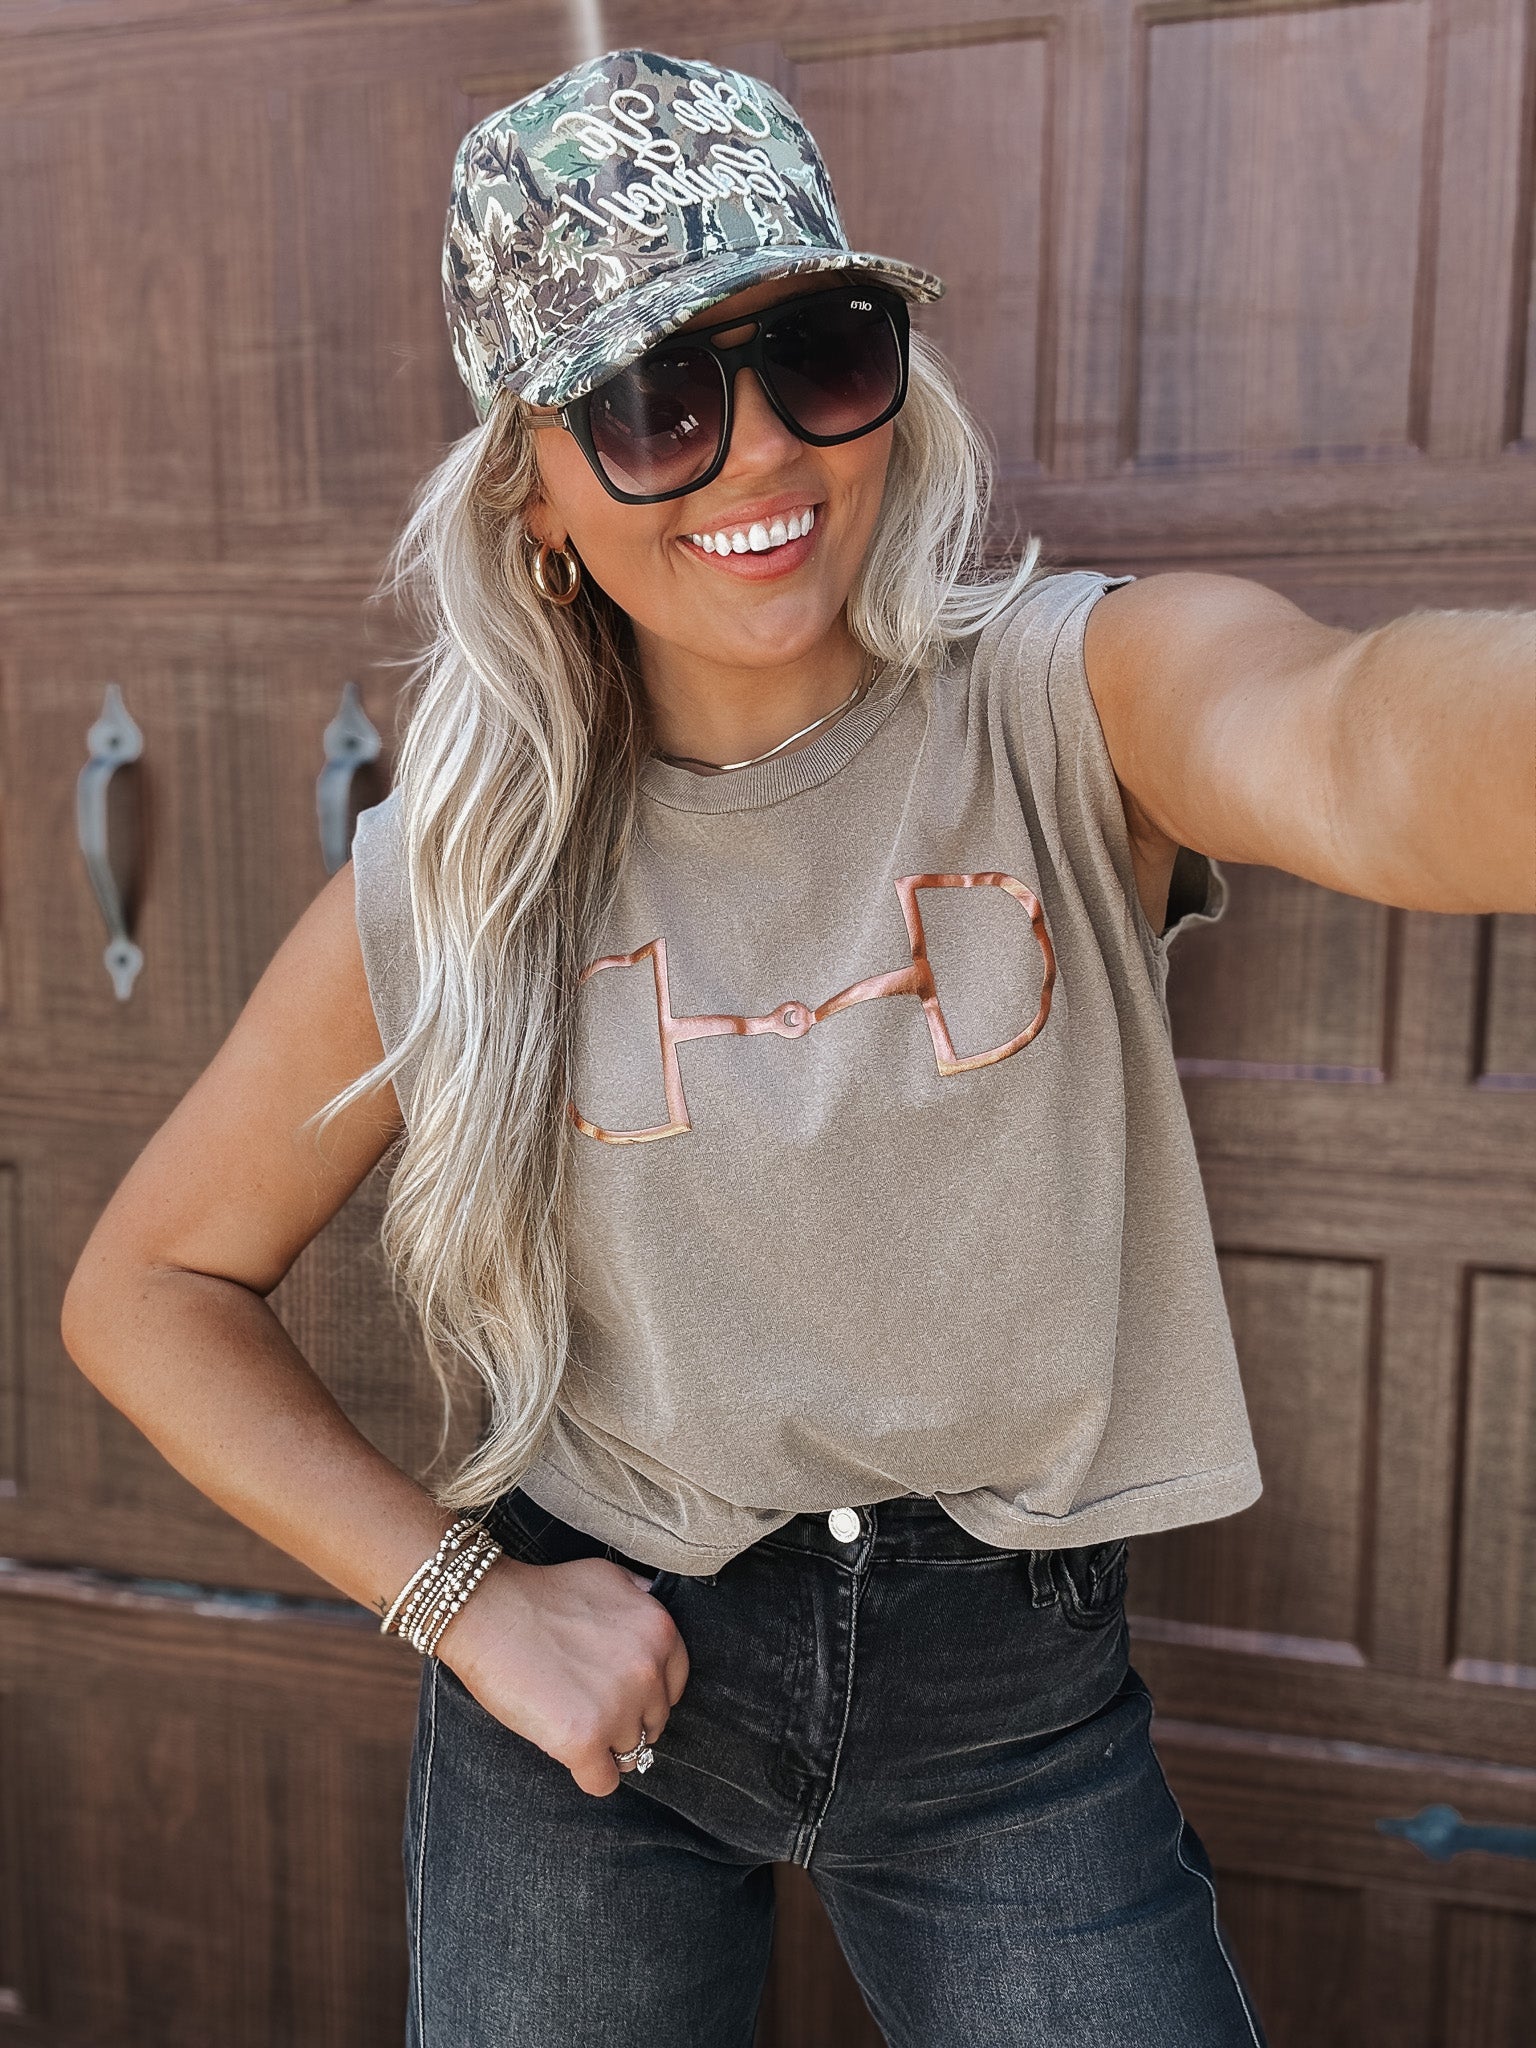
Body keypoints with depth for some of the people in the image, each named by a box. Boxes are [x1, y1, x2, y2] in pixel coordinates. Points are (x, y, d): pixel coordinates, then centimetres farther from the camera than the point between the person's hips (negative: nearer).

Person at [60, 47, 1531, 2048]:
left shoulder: (1076, 699, -15)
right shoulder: (449, 886, -10)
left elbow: (1370, 754, -39)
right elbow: (152, 1289, 0)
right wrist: (453, 1589, -8)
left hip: (1014, 1689, 0)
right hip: (592, 1683, 1)